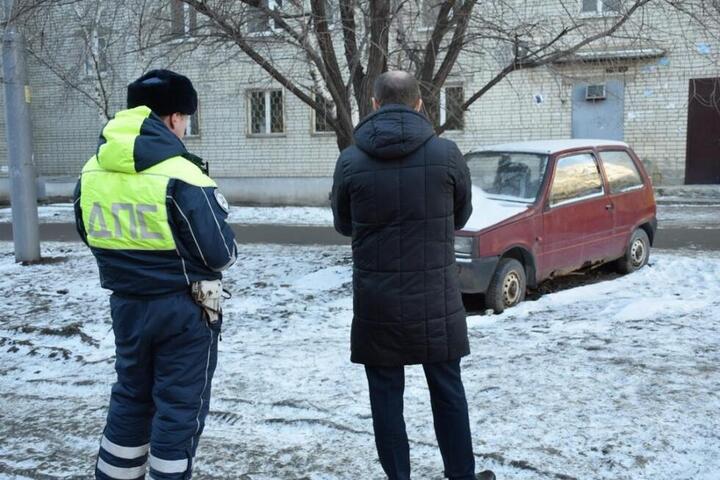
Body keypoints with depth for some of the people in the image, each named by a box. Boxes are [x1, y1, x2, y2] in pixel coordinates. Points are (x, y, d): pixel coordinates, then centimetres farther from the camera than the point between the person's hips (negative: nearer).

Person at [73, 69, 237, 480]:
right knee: (180, 407, 8)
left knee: (130, 398, 22)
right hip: (184, 309, -6)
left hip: (126, 304, 6)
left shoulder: (91, 173, 1)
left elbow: (91, 235, 14)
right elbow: (221, 254, -17)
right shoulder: (182, 177, -20)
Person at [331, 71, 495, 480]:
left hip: (376, 300, 0)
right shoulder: (446, 154, -7)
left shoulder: (350, 161, -7)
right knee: (447, 389, 15)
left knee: (386, 394, 11)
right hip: (436, 297, 1)